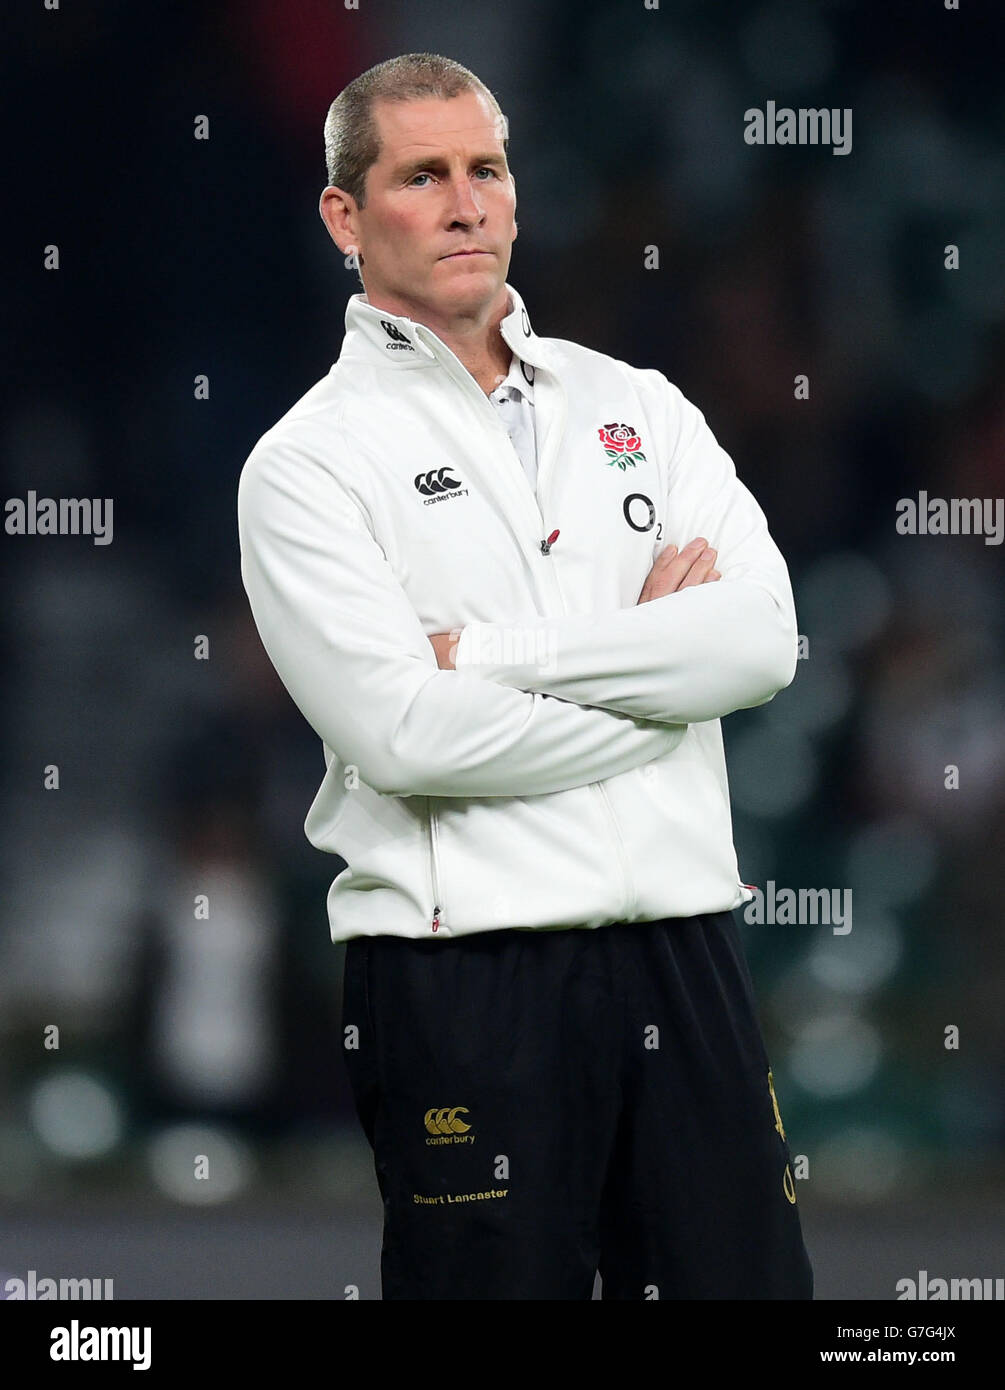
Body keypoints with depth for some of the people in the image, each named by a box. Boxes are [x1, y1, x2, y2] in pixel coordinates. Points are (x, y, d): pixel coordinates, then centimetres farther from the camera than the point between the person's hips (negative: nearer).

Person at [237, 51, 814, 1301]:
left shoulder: (635, 406, 13)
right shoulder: (309, 463, 0)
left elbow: (763, 637, -2)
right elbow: (405, 733, -14)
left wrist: (496, 657, -10)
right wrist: (650, 660, -4)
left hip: (683, 956, 4)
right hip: (465, 975, -4)